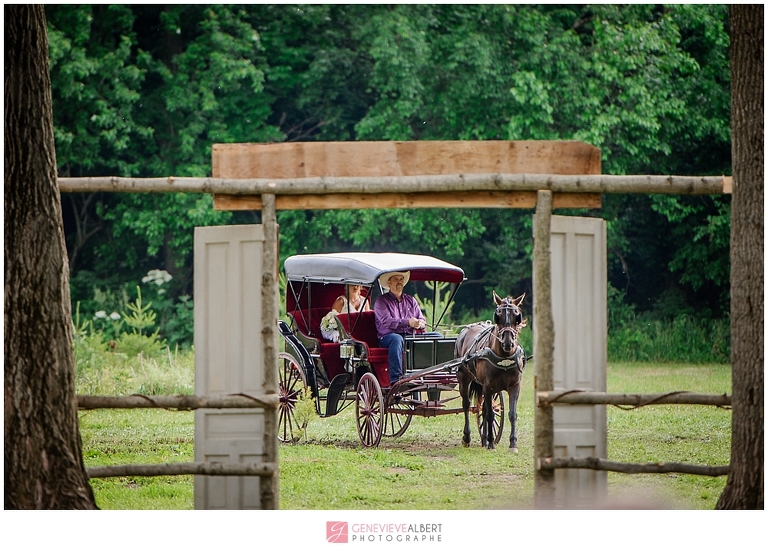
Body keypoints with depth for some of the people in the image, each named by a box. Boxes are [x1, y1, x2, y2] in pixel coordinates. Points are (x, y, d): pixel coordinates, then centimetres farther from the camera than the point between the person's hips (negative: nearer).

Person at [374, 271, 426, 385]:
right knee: (396, 339, -41)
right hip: (388, 336, -5)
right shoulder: (382, 301, 7)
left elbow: (422, 319, 18)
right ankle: (395, 379, -48)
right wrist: (407, 322, -23)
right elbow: (385, 321, -11)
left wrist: (420, 324, -9)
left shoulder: (411, 300, 24)